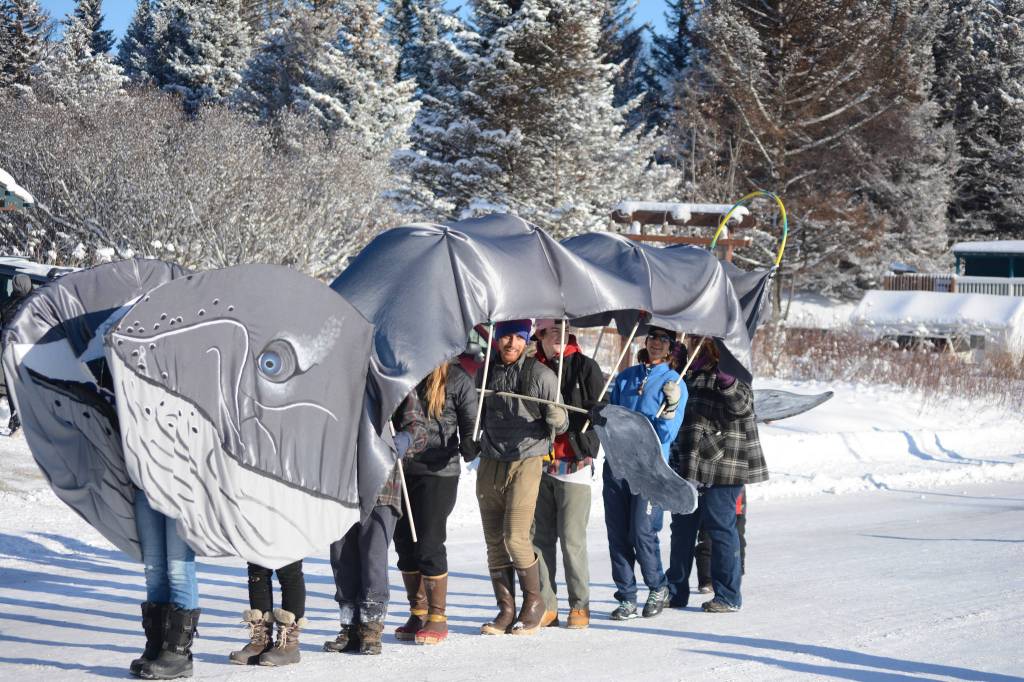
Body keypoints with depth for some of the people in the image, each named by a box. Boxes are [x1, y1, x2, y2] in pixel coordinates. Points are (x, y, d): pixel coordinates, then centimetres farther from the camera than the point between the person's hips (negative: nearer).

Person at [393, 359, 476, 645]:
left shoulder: (457, 379, -3)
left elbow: (471, 421, -1)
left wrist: (469, 445, -21)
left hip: (438, 472, -5)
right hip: (401, 469, 5)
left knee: (429, 544, -6)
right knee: (405, 543, 8)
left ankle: (437, 617, 6)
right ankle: (418, 614, 20)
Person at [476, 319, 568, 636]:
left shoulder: (541, 375, -5)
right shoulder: (485, 373, 9)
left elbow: (560, 424, -2)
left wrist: (555, 417, -24)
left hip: (526, 461, -5)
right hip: (490, 463, 5)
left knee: (515, 536, -13)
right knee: (494, 540, 4)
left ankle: (534, 603, 5)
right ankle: (506, 610, 12)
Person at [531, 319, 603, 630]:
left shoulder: (584, 367, 2)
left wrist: (586, 450, -9)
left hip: (574, 466, -4)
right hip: (539, 465, 4)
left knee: (572, 540, -5)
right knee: (540, 538, 4)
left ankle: (579, 606, 4)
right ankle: (545, 605, 10)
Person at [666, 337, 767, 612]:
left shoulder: (729, 369, -7)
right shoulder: (689, 370, 16)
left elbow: (741, 405, -20)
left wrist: (728, 383, -36)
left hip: (721, 464, -8)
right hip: (687, 464, 8)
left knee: (721, 527, -4)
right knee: (682, 527, 12)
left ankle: (728, 596, 4)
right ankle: (676, 591, 22)